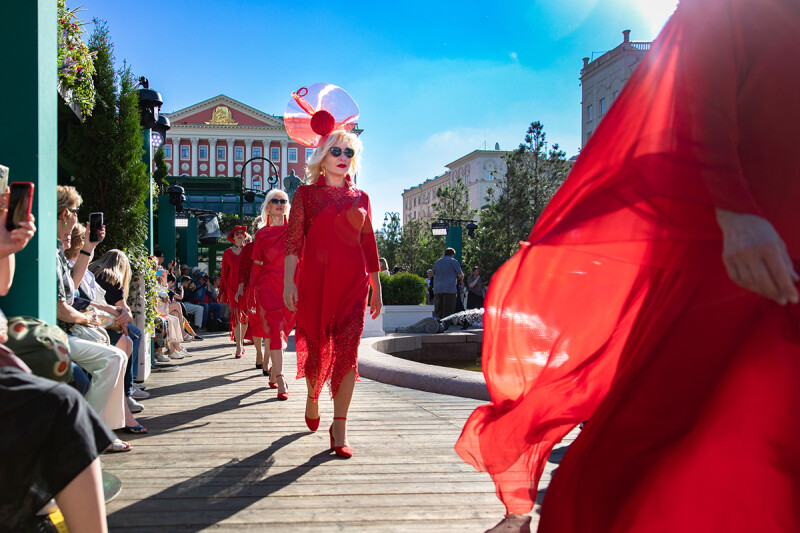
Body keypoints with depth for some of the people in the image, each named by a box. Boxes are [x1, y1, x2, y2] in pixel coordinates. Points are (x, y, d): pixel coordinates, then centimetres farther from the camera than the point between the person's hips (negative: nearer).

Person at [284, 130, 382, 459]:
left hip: (353, 282, 1)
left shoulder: (361, 198, 13)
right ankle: (312, 398, 38)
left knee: (347, 351, -7)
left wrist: (376, 289, 13)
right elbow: (294, 241, -1)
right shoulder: (306, 194, 6)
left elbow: (369, 246, 14)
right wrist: (289, 282, -12)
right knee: (316, 347, 7)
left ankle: (339, 429, -1)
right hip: (314, 280, -1)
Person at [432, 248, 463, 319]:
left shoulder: (437, 262, 19)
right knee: (448, 312, -6)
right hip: (449, 289, -5)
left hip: (437, 289, 5)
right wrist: (461, 279, 23)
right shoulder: (453, 261, 3)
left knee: (438, 311, 8)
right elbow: (460, 275, 1)